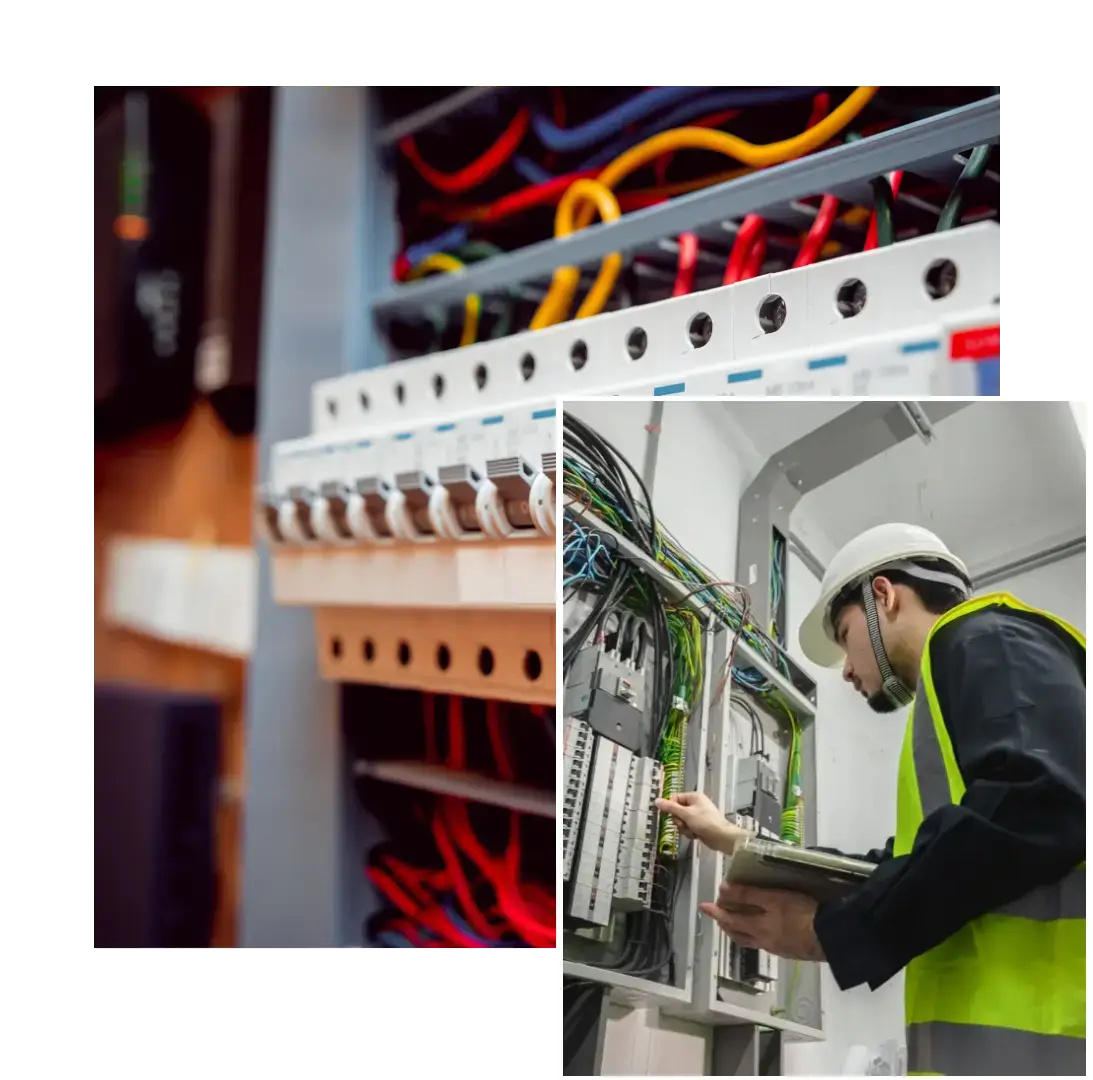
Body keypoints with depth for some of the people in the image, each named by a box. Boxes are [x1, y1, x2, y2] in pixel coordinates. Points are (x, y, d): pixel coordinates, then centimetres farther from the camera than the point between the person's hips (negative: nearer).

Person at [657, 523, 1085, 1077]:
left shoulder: (986, 642, 0)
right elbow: (906, 872, 35)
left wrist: (831, 930, -12)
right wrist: (737, 843, 38)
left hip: (1025, 1030, -10)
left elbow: (1039, 805, -19)